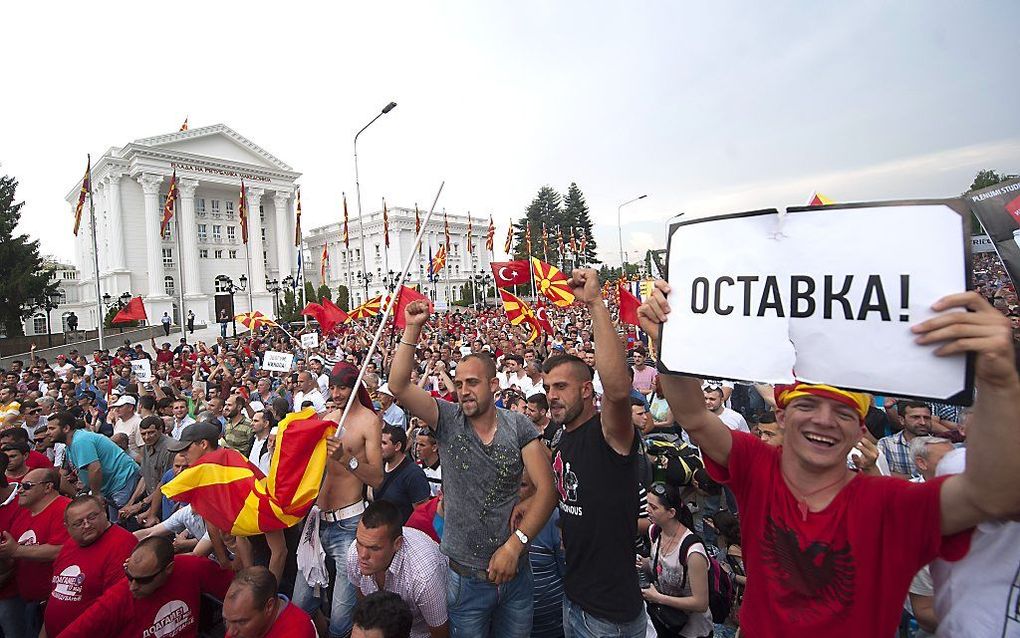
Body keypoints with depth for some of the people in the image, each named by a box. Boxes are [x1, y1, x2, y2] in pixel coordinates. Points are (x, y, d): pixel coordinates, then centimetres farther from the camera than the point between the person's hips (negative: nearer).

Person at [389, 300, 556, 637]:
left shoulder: (519, 426, -8)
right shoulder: (447, 419, -7)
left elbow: (547, 489, -12)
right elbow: (398, 386, -19)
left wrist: (515, 544, -19)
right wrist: (412, 329, -25)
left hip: (514, 572, 1)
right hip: (464, 576, 0)